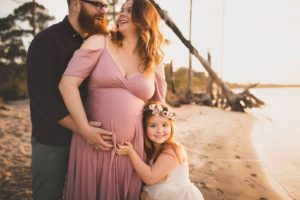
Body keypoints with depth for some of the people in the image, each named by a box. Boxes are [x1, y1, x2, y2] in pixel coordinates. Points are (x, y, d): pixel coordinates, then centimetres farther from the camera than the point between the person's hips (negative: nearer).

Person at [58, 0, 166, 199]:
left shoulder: (154, 63, 6)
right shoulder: (99, 43, -1)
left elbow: (158, 104, 18)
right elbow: (67, 83, -10)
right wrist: (86, 130, -16)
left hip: (133, 147, 2)